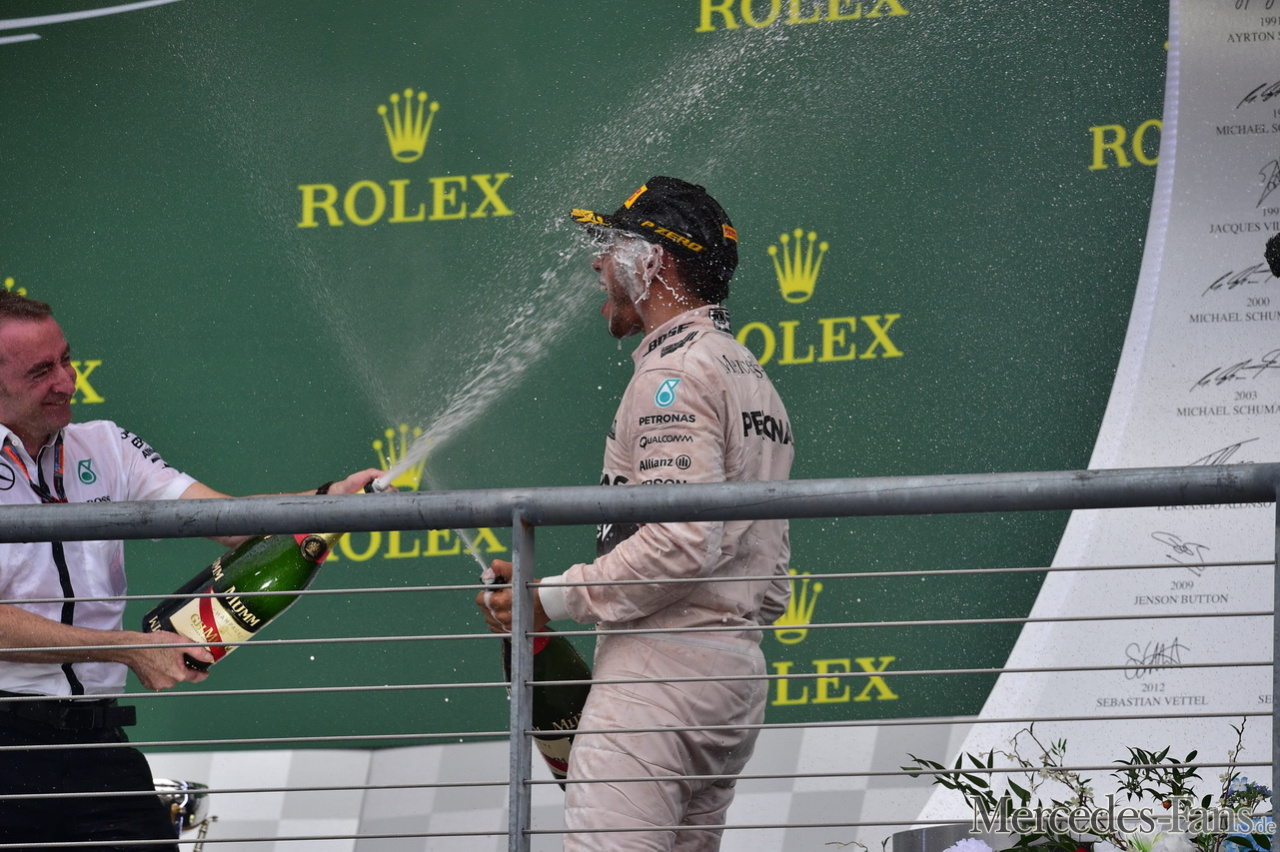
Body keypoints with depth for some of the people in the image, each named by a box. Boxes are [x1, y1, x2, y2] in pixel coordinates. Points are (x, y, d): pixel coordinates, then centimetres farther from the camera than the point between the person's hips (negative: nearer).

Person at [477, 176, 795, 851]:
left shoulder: (676, 372, -9)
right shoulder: (754, 379, 22)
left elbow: (682, 542, -21)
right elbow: (771, 585, 22)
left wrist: (553, 599, -14)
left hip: (660, 669, -10)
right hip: (739, 671, 10)